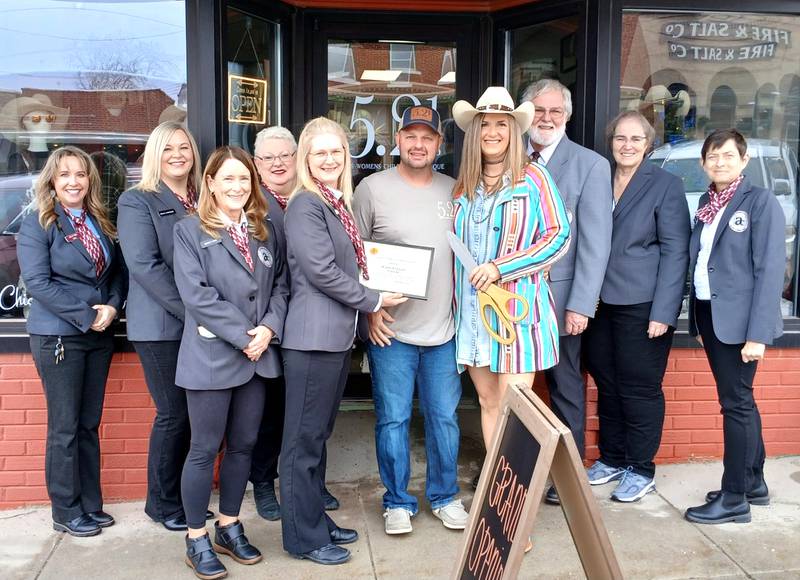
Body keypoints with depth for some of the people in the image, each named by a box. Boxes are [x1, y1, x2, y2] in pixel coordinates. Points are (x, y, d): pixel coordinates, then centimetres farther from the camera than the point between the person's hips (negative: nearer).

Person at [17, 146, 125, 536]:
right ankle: (66, 512, 14)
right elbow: (37, 282, -14)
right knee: (65, 427, 2)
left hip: (99, 336, 5)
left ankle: (90, 504, 22)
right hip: (57, 337, -5)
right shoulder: (37, 225, -6)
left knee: (89, 424, 12)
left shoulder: (101, 224, 11)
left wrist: (112, 307, -8)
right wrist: (86, 315, -17)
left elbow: (118, 272, 12)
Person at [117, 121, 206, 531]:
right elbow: (144, 265, -13)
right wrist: (190, 310, -17)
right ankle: (162, 503, 18)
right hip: (160, 325, -5)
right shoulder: (137, 202, -2)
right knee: (174, 414, 0)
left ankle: (184, 495, 24)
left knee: (195, 413, 8)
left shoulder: (202, 201, 13)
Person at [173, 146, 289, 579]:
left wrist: (270, 328, -9)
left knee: (243, 445, 13)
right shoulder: (190, 230, -3)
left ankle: (229, 528, 28)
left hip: (258, 356, 5)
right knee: (205, 449, 3)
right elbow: (196, 293, -13)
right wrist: (242, 335, -16)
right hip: (212, 355, -5)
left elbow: (280, 285, 9)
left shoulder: (265, 231, 12)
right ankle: (197, 540, 16)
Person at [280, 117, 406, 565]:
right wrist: (375, 301, -9)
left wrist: (366, 307, 8)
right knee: (305, 438, 1)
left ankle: (316, 519, 29)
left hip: (339, 335, 9)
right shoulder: (305, 204, -11)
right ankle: (304, 537, 12)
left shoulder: (340, 203, 15)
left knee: (320, 433, 17)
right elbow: (321, 272, -17)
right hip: (313, 337, -9)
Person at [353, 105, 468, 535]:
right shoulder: (373, 189, -4)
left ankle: (444, 496, 29)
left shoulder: (453, 191, 7)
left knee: (444, 417, 12)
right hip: (390, 329, -3)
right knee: (392, 419, 5)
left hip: (443, 329, 3)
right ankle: (397, 502, 22)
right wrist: (370, 307, -8)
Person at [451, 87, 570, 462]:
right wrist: (456, 301, 7)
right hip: (471, 310, 5)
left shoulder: (533, 178, -3)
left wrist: (500, 268, -16)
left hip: (518, 307, -5)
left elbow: (559, 236, -9)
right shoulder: (464, 185, 12)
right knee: (487, 402, 11)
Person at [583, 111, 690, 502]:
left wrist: (663, 312, -13)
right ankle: (612, 459, 28)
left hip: (642, 305, -5)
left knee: (639, 388, 2)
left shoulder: (665, 185, -4)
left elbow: (675, 252, -7)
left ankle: (640, 469, 17)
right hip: (601, 303, 5)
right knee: (607, 385, 13)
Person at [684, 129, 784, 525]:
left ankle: (734, 498, 6)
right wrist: (697, 318, 6)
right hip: (708, 314, 7)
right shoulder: (706, 203, 12)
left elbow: (770, 271, -14)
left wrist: (757, 334, -19)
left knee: (736, 403, -3)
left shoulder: (761, 202, -9)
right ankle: (754, 482, 29)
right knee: (738, 401, 16)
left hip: (738, 319, -7)